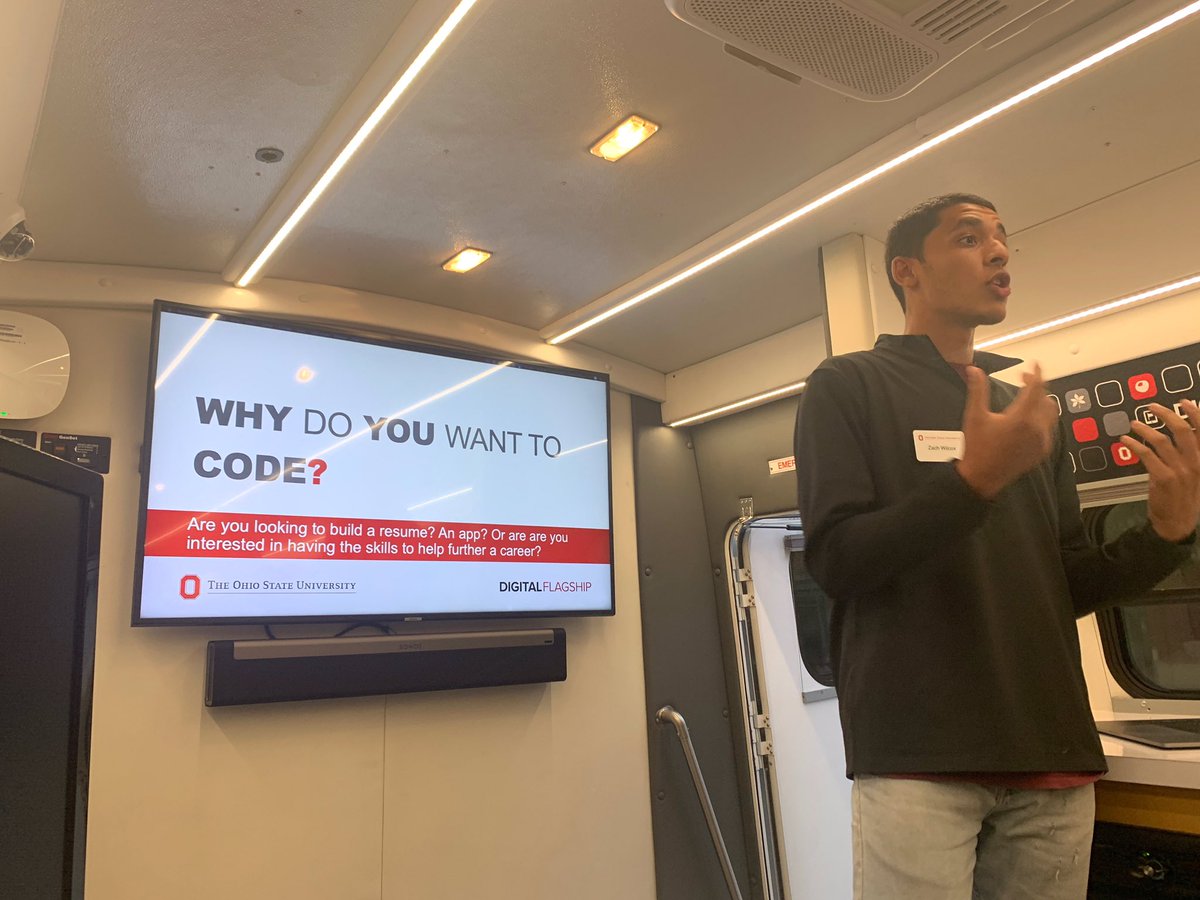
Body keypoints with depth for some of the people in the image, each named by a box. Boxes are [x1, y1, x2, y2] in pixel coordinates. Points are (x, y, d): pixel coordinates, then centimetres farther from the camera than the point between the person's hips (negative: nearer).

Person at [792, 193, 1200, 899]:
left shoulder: (1031, 408, 17)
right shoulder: (848, 386, 0)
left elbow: (1068, 588, 15)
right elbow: (836, 561, -10)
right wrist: (974, 478, -20)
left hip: (1052, 752, 6)